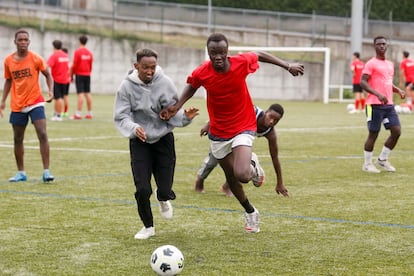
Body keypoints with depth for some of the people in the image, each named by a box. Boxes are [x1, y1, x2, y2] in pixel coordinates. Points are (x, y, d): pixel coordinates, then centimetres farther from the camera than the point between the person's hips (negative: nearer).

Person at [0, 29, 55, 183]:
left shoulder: (35, 59, -7)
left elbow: (47, 75, 2)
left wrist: (51, 91, -14)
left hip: (35, 102, -3)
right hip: (17, 105, 3)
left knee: (42, 135, -15)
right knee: (17, 139, 9)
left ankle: (46, 171, -12)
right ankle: (21, 173, 22)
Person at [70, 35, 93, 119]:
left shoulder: (77, 51, -10)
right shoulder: (89, 52, 7)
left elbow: (74, 65, -10)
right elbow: (91, 65, 11)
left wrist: (71, 75, -2)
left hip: (79, 74, -5)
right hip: (87, 74, 5)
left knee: (80, 93, -8)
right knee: (88, 93, 9)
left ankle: (78, 113, -11)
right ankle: (90, 113, 11)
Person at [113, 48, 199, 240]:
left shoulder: (164, 83, -11)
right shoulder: (127, 86, -12)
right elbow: (121, 117, -12)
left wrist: (185, 117, -28)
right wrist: (134, 128, -32)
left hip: (163, 139, 0)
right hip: (139, 142, 0)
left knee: (165, 190, -3)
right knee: (142, 189, -9)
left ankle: (163, 199, 38)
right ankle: (148, 226, 17)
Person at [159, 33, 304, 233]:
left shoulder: (242, 63, -21)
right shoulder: (201, 73, -17)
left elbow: (260, 55, 1)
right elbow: (191, 86, 6)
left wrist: (288, 66, 6)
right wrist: (177, 107, -9)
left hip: (243, 128, -2)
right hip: (218, 132, 2)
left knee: (241, 174, -24)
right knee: (231, 178, 15)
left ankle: (253, 166, 15)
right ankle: (250, 212, 42)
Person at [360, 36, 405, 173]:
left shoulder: (390, 64, 18)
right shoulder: (371, 64, -7)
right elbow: (363, 82, -14)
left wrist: (398, 90, 9)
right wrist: (378, 94, -24)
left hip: (389, 104, 7)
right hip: (375, 105, -7)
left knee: (396, 131, 2)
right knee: (373, 134, -2)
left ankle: (382, 160, 16)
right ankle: (367, 164, 11)